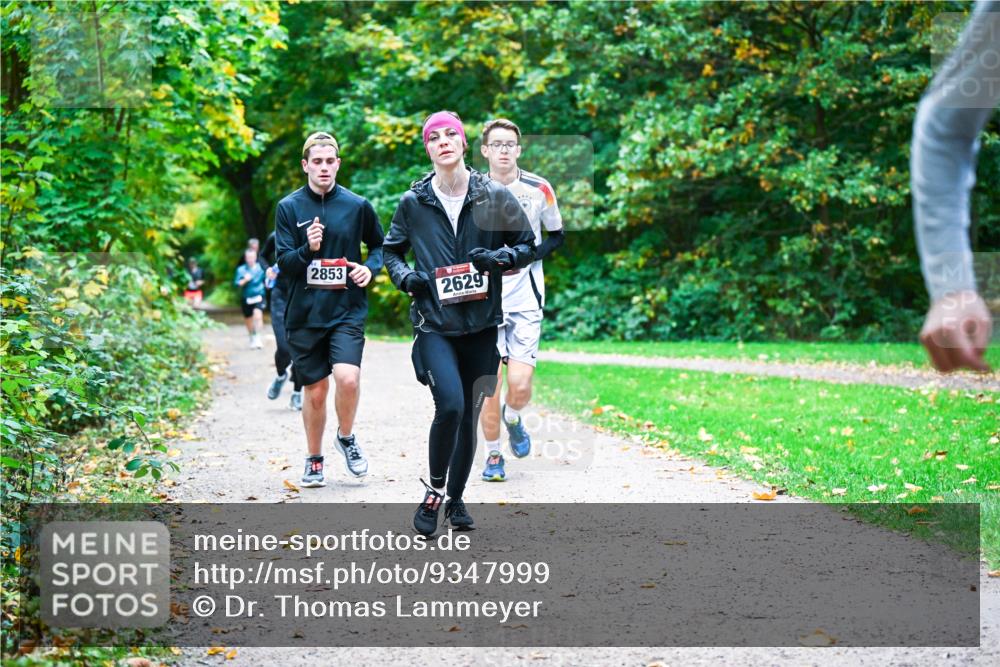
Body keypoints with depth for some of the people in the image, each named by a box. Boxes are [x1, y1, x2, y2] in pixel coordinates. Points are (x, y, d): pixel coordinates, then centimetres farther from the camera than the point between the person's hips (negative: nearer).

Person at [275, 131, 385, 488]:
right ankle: (314, 460, 26)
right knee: (315, 391, 6)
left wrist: (370, 267, -4)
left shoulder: (357, 205, 2)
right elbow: (283, 264, -2)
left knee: (348, 377, -19)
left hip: (348, 310, 0)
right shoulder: (289, 207, 1)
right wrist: (307, 249, -21)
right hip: (304, 313, 1)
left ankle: (346, 437, 9)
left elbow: (379, 244, 17)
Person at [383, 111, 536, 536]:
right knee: (450, 405, -21)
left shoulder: (494, 196, 1)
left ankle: (456, 499, 28)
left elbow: (528, 245, 9)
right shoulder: (413, 202, 3)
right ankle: (433, 491, 0)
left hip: (481, 325, 2)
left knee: (470, 415, 9)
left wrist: (499, 257, -11)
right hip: (434, 324, -2)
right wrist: (405, 276, -3)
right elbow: (391, 251, 17)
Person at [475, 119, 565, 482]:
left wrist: (527, 254, -8)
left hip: (526, 300, 0)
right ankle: (493, 455, 14)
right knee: (490, 383, -5)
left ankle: (513, 418, 25)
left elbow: (556, 236, 9)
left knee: (520, 383, -10)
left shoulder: (539, 189, -1)